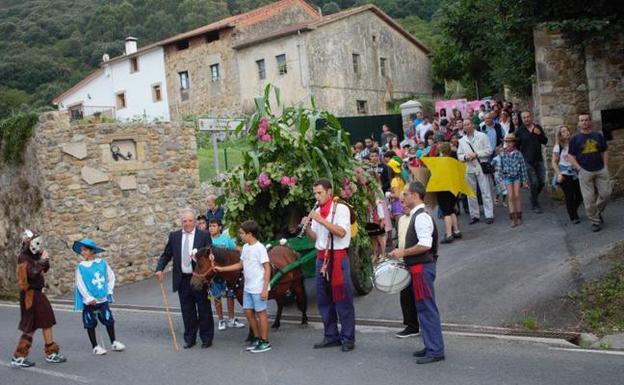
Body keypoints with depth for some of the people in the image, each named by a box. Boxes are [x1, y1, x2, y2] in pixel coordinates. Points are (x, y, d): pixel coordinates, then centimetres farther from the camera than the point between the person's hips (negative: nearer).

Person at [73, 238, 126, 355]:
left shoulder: (102, 263, -1)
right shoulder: (81, 267, -7)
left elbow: (111, 277, 10)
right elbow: (80, 284, -11)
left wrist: (109, 290, 4)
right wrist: (89, 298, -17)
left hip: (103, 299, 2)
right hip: (89, 301, -2)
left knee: (109, 321, 8)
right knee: (90, 324, 6)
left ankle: (114, 342, 24)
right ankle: (95, 346, 18)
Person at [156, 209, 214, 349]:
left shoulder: (204, 236, -3)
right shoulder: (174, 236, 6)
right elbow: (166, 255, 8)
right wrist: (159, 269, -7)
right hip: (182, 280, 2)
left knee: (204, 311, 8)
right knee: (187, 312, 11)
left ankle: (206, 338, 21)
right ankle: (189, 339, 24)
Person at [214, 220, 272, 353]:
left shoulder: (260, 248, -16)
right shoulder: (245, 247, 7)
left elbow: (267, 269, -16)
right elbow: (240, 264, 18)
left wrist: (265, 289, -20)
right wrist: (222, 269, 15)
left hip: (258, 289, -8)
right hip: (247, 288, 8)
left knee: (261, 313, 2)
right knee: (248, 312, 13)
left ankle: (265, 342, 13)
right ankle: (257, 338, 28)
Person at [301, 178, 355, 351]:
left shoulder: (341, 208, -5)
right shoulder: (316, 212, 14)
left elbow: (341, 232, -18)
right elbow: (315, 238, 15)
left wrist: (321, 220, -21)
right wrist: (307, 227, -4)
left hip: (338, 257, -7)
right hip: (321, 258, 7)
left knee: (343, 300, -4)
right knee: (323, 300, 10)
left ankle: (348, 338, 2)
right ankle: (331, 336, 19)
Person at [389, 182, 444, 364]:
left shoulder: (421, 217, -17)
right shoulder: (416, 215, 15)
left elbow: (425, 245, -25)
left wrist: (403, 252, -16)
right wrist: (403, 253, 16)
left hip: (422, 267, -11)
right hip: (419, 267, 11)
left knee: (427, 309, -5)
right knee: (423, 308, 16)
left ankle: (435, 351, 1)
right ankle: (431, 347, 26)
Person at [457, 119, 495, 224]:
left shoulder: (482, 136, 2)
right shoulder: (462, 140, 13)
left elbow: (489, 150, -3)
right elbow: (459, 155, 12)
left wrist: (476, 154, -13)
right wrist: (465, 157, -9)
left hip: (481, 167, -4)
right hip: (469, 169, 4)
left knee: (485, 191, -4)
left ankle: (489, 215, -2)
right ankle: (474, 215, 14)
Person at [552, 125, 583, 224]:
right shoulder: (558, 147, -3)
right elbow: (554, 162, -3)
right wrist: (559, 174, -13)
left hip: (575, 174, 4)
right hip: (564, 175, -4)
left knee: (580, 195, 1)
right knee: (570, 196, -4)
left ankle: (572, 211, 28)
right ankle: (573, 217, 12)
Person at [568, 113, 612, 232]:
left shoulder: (598, 136, 9)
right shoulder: (575, 139, 2)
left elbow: (604, 152, 14)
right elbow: (571, 156, 1)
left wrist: (605, 166, 3)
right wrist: (579, 168, -10)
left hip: (601, 170, 3)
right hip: (585, 172, -2)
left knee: (605, 193, 0)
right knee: (589, 199, -1)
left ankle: (598, 212, 26)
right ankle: (595, 221, 9)